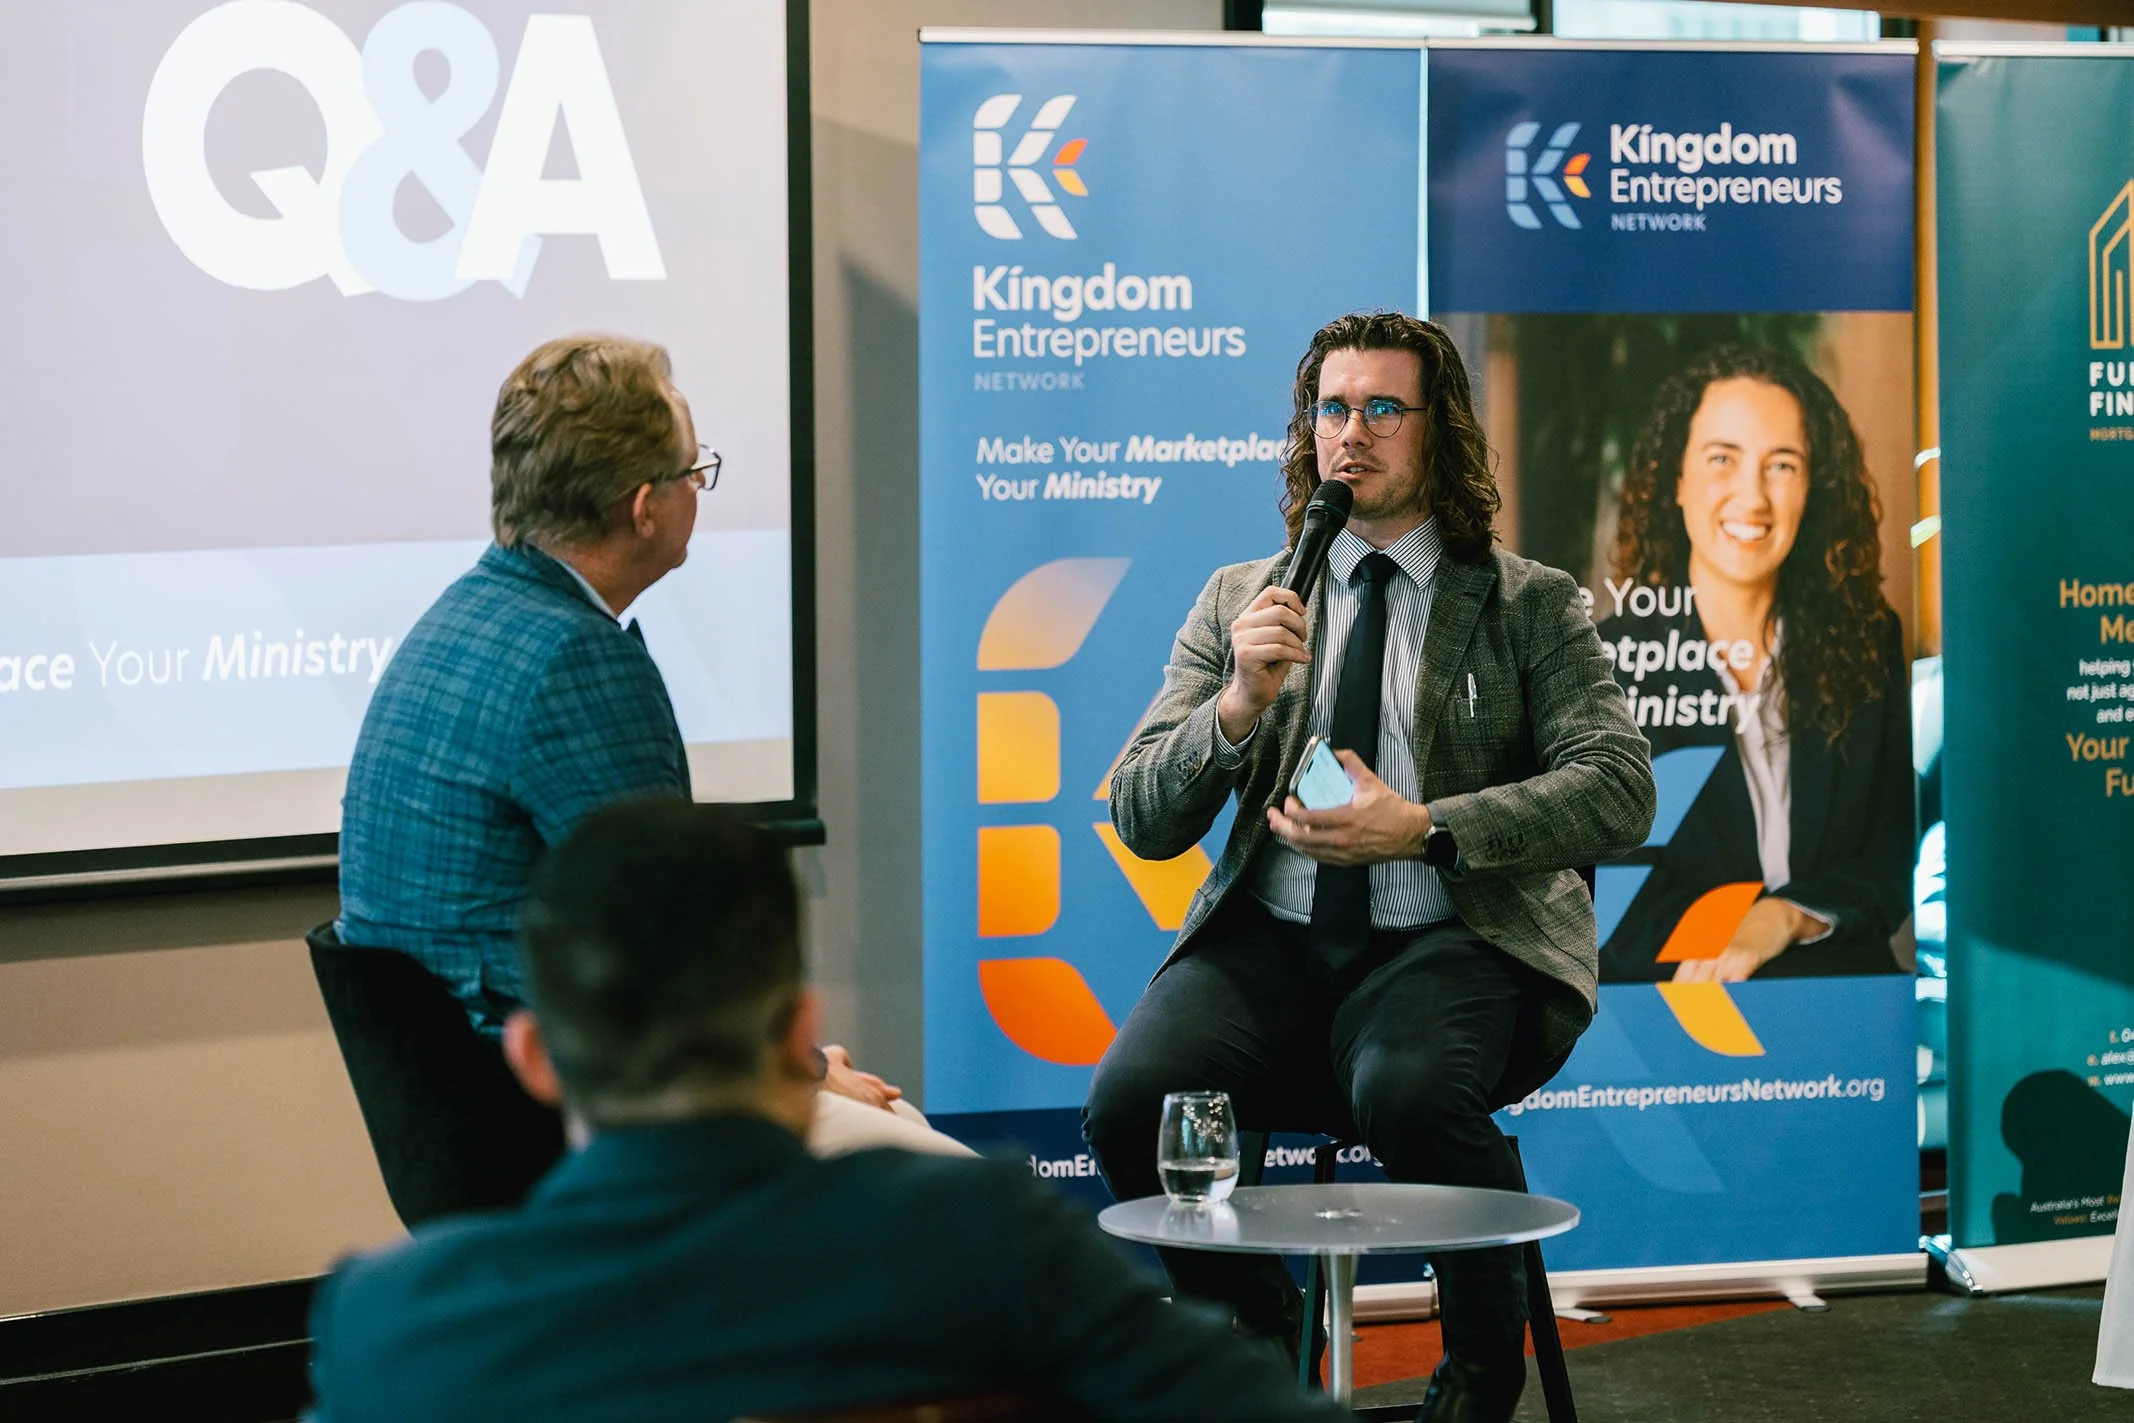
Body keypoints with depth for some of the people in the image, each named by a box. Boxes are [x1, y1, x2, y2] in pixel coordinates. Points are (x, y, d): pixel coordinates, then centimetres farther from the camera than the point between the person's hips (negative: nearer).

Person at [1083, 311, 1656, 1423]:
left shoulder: (1532, 606, 9)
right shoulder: (1239, 602, 16)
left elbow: (1617, 792, -4)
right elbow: (1141, 821, 9)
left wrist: (1426, 829, -16)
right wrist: (1240, 704, -10)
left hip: (1449, 942, -3)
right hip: (1271, 941, 3)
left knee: (1407, 1089, -36)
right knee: (1131, 1097, -27)